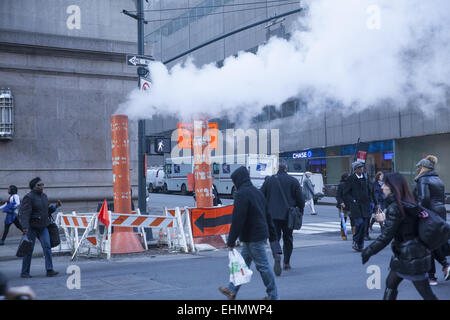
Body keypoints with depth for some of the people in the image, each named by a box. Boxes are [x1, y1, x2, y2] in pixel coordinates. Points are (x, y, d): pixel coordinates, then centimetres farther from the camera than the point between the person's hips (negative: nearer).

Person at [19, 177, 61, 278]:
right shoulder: (29, 197, -11)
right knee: (29, 250, 1)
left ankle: (49, 270, -8)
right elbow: (24, 213, -20)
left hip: (43, 226, 6)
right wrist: (25, 227, -31)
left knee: (47, 246, -7)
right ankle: (24, 272, 14)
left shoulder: (44, 196, 12)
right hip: (31, 227, -6)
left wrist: (55, 206, 3)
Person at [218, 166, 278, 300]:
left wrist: (231, 241, -17)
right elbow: (268, 215, 18)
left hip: (252, 238, -10)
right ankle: (232, 290, 25)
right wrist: (272, 235, 24)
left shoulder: (242, 194, -17)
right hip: (261, 234, 10)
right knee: (243, 263, 16)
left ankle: (273, 296, 7)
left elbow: (237, 219, -21)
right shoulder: (257, 192, 13)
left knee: (263, 266, -1)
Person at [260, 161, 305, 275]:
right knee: (288, 238, 15)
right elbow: (300, 199, -2)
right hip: (288, 215, 0)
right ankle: (286, 263, 23)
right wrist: (300, 213, 11)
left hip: (272, 215, 0)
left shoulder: (269, 180, 2)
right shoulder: (293, 181, -1)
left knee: (274, 236, 3)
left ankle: (277, 255, -26)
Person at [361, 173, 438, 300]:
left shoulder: (395, 208, -21)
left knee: (426, 292, 0)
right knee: (391, 282, 18)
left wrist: (368, 252, -12)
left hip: (411, 258, -9)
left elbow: (385, 237, -21)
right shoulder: (408, 204, 5)